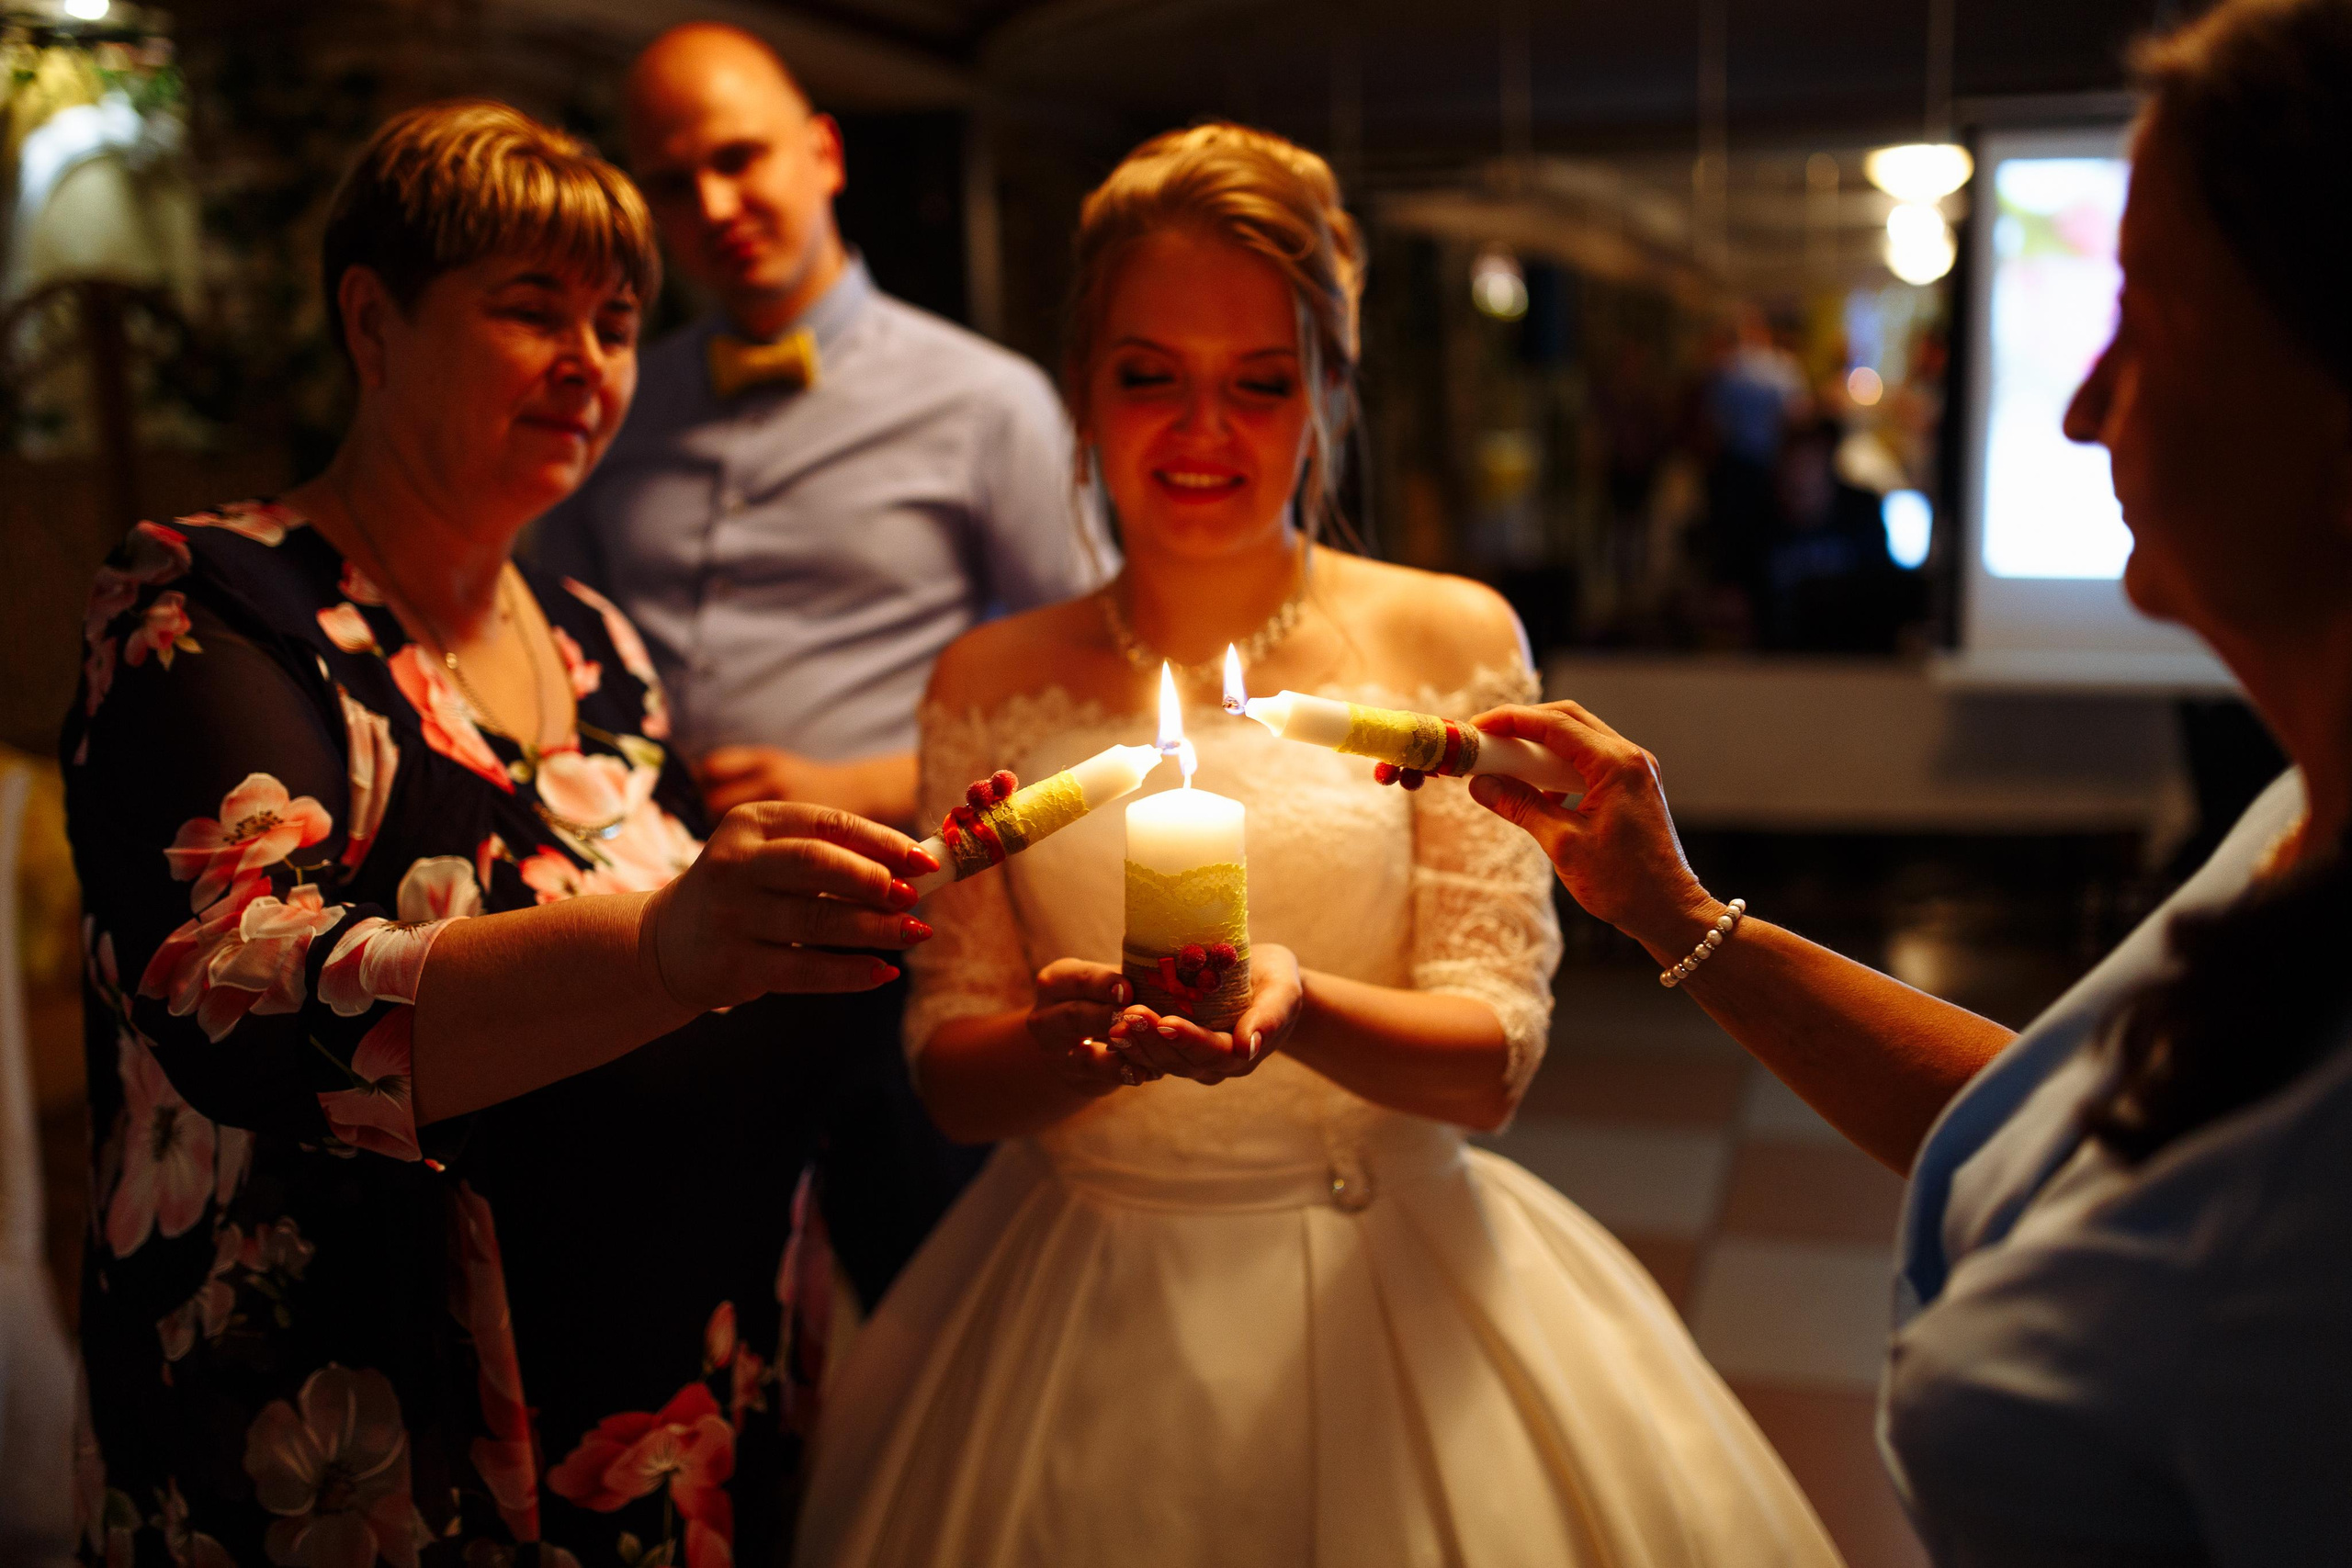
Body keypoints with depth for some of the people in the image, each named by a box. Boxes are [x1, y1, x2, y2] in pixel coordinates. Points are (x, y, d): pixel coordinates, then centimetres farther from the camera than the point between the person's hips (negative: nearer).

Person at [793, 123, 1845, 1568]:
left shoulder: (1448, 639, -4)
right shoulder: (990, 686, 1)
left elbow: (1496, 1056, -7)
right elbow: (948, 1076, 1)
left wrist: (1300, 1009, -26)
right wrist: (1075, 1040, -20)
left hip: (1380, 1287, -1)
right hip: (1079, 1309, 2)